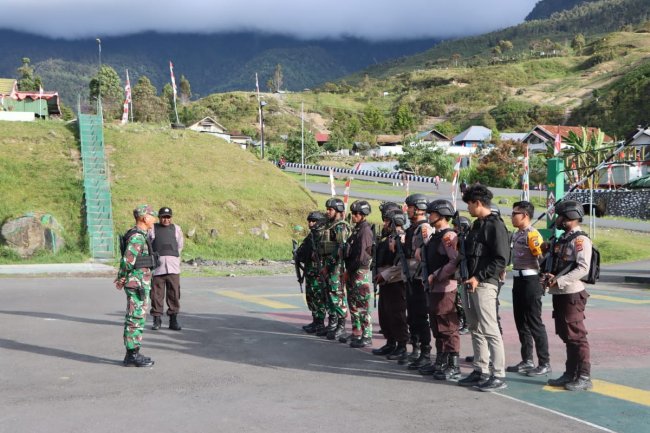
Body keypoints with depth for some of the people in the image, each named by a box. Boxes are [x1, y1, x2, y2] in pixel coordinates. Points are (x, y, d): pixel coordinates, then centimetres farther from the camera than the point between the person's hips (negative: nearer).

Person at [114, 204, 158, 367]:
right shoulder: (137, 237, -17)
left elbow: (129, 260, 20)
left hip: (141, 285, 10)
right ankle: (132, 356, 1)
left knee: (136, 319, 12)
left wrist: (122, 279, 14)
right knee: (135, 320, -5)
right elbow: (126, 261, -24)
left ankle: (133, 354, 18)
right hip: (137, 285, -10)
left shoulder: (139, 236, 15)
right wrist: (121, 279, -10)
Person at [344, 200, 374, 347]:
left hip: (361, 273, -10)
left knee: (363, 306, -5)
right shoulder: (357, 229, 15)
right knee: (353, 305, 14)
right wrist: (347, 271, 11)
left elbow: (361, 257, -19)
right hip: (352, 274, 10)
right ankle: (357, 334, 22)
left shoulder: (365, 231, -15)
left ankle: (366, 337, 1)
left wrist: (349, 270, -11)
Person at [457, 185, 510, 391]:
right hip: (471, 284, 10)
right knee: (475, 329, 13)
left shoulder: (495, 225, -10)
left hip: (485, 284, -10)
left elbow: (501, 259, -16)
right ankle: (481, 371, 21)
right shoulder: (477, 225, 18)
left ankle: (499, 375, -3)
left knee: (490, 330, -8)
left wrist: (478, 277, -19)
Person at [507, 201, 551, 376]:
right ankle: (527, 361, 21)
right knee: (521, 322, 13)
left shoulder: (532, 234, -14)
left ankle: (544, 363, 5)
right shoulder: (516, 234, 13)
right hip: (518, 281, 9)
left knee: (534, 323, -3)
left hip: (530, 282, -9)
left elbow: (543, 257, -21)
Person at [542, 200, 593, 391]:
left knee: (576, 336, -4)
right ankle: (570, 374, 24)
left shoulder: (580, 240, -12)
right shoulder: (562, 238, 15)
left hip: (572, 294, -9)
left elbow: (583, 268, -21)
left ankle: (584, 377, 4)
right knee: (566, 336, 14)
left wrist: (558, 281, -23)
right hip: (559, 295, 9)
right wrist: (549, 276, 3)